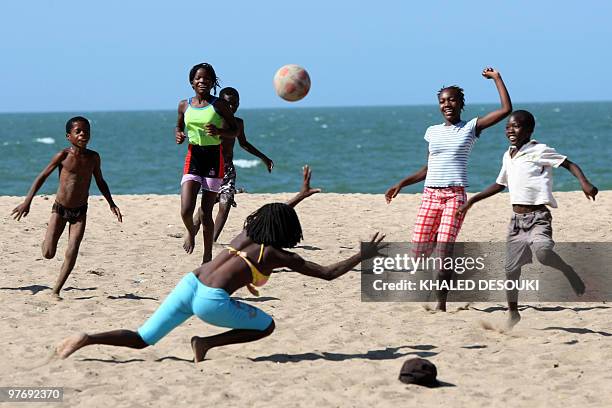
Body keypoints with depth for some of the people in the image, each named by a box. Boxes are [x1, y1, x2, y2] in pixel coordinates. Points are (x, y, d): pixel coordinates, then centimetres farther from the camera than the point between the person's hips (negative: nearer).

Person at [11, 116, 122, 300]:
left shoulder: (93, 157, -4)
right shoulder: (63, 156, -13)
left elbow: (100, 182, 12)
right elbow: (42, 176, -7)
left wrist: (112, 204, 7)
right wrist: (27, 202, -12)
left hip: (80, 211, 2)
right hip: (60, 208, -2)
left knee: (72, 253, -8)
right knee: (48, 254, -5)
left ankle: (56, 291, 3)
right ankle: (49, 240, 33)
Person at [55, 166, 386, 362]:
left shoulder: (248, 232, 21)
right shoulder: (278, 255, 5)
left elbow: (276, 215, 45)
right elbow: (328, 273, 8)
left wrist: (302, 195, 55)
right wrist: (363, 256, 18)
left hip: (188, 285, 6)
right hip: (212, 301, -6)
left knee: (140, 339, 8)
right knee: (266, 326, 15)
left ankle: (87, 339, -13)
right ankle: (206, 343, 0)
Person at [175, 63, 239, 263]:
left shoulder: (219, 105, -3)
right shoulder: (184, 105, 6)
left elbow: (235, 131, 2)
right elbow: (179, 126, 22)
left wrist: (219, 131, -18)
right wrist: (178, 135, -1)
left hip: (214, 159, -2)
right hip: (193, 158, 2)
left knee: (206, 212, 0)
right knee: (186, 210, -12)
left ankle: (207, 257, 13)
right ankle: (190, 232, 24)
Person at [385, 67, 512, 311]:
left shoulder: (471, 128, 5)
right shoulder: (433, 132, 15)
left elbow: (506, 109, -1)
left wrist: (496, 78, 3)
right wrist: (401, 184, 17)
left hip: (455, 195, -4)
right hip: (430, 194, 4)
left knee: (444, 248, -15)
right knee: (418, 250, -4)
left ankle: (441, 302, -11)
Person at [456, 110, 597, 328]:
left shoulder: (540, 150, -6)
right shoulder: (508, 156, 15)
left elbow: (569, 164, -9)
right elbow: (500, 185, 27)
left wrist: (585, 182, -26)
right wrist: (472, 201, 27)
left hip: (538, 217, -6)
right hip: (517, 219, 6)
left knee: (542, 250, -33)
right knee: (511, 267, 7)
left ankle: (568, 271, -5)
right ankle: (513, 312, 22)